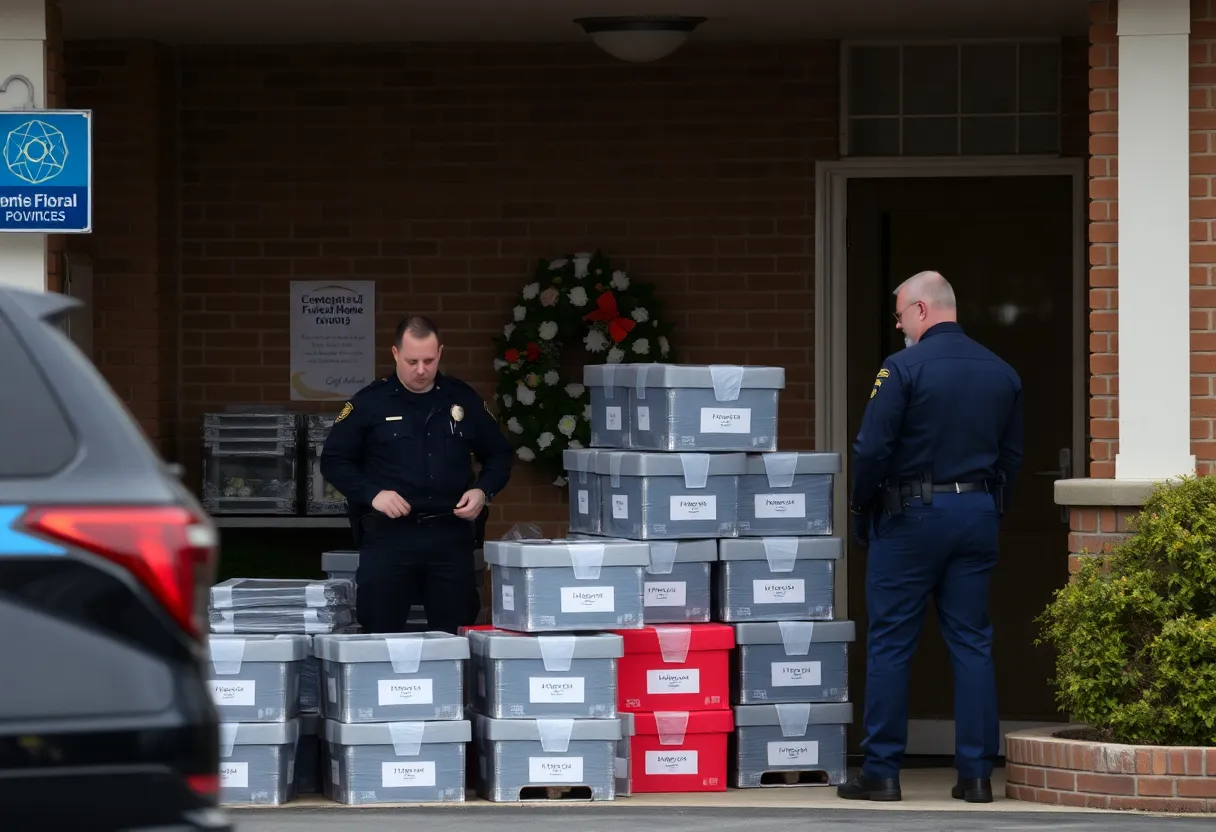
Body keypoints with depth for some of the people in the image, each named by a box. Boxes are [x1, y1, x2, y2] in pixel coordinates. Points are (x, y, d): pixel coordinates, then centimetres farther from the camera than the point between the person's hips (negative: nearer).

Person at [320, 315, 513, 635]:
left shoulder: (463, 399, 8)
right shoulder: (369, 403, 1)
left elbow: (498, 455, 17)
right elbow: (334, 460, 3)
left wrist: (483, 491, -3)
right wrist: (372, 494, -12)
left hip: (450, 535, 2)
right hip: (389, 536, -2)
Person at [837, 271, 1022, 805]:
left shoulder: (904, 368, -12)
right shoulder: (1001, 374, 8)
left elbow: (872, 450, -14)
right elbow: (1012, 455, 12)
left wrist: (861, 512, 0)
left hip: (912, 518, -5)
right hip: (979, 515, 5)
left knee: (890, 643, 1)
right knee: (972, 644, 7)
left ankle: (881, 772, 1)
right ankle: (976, 774, 4)